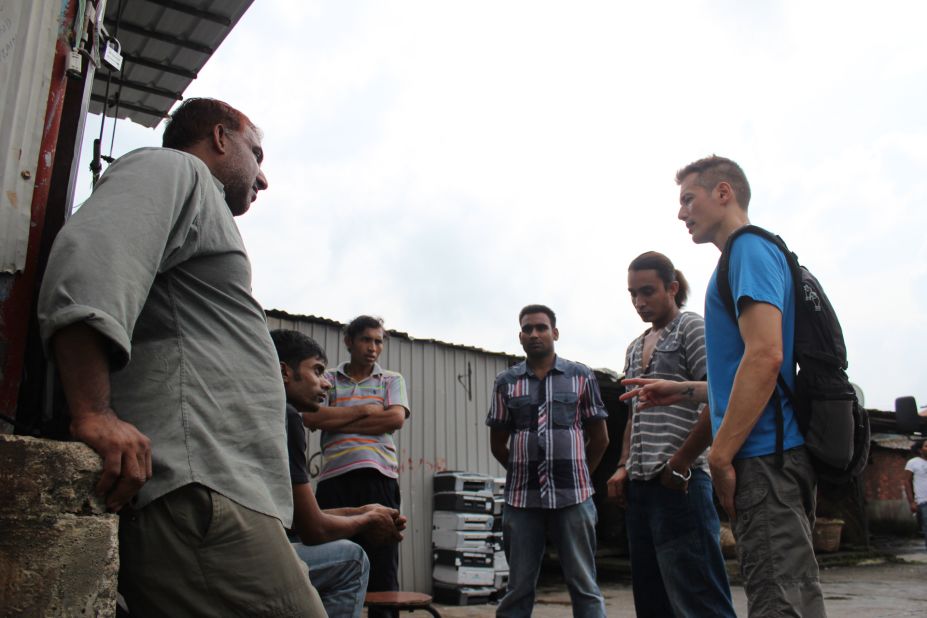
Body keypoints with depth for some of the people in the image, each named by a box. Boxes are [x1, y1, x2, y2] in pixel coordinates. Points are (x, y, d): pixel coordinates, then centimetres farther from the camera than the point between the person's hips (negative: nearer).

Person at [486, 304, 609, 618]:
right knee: (518, 588, 9)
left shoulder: (582, 376, 4)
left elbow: (600, 439, 9)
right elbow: (498, 444, 12)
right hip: (521, 497, 1)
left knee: (584, 585, 5)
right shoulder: (505, 382, 7)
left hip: (573, 496, -1)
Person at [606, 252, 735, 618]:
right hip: (639, 487, 8)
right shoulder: (635, 348, 20)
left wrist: (679, 465, -12)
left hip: (680, 484, -8)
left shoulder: (691, 328, -2)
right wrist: (624, 467, 11)